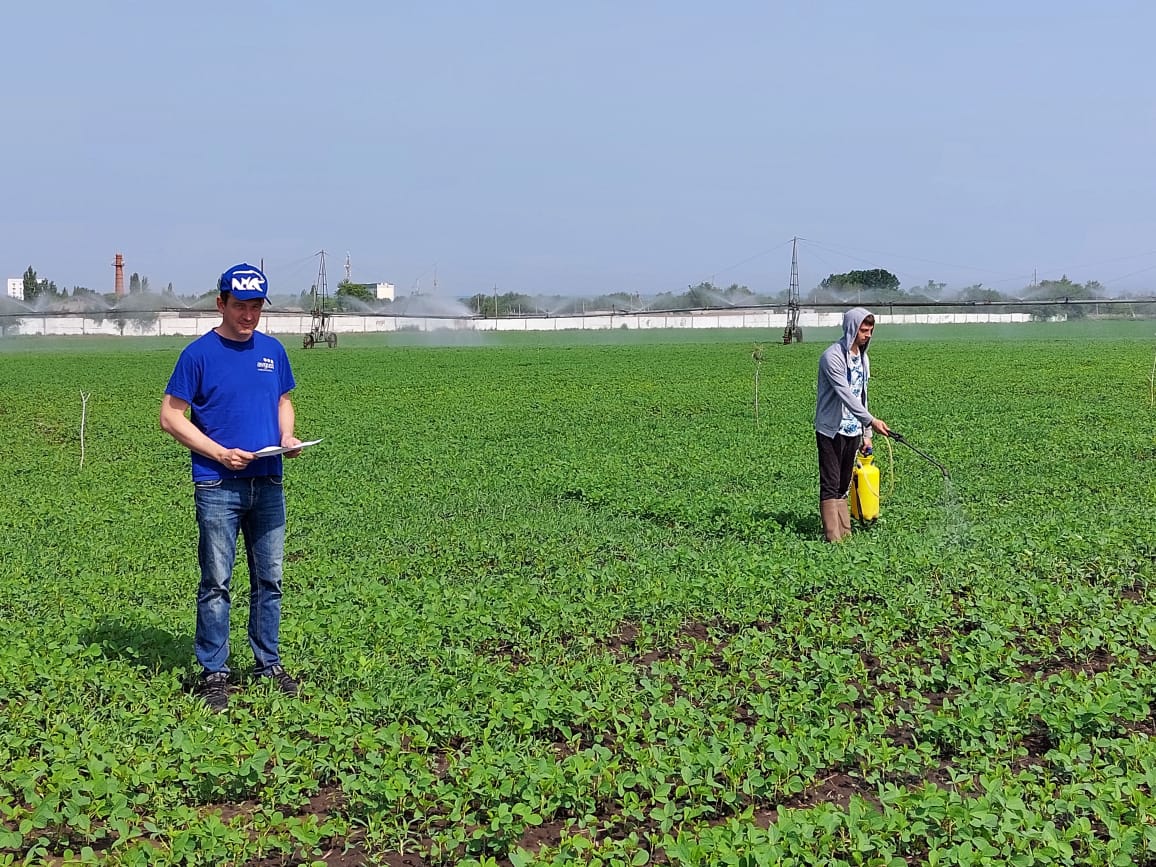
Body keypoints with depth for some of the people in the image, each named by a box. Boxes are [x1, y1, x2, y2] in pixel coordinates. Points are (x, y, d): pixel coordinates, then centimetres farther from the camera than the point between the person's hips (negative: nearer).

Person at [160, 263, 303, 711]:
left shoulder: (272, 350, 10)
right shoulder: (199, 353, -5)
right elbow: (170, 416, -4)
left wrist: (287, 437, 0)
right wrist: (220, 453, -13)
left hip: (268, 484, 5)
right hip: (217, 485, -4)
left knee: (269, 578, 10)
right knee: (216, 581, 0)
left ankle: (269, 664, 22)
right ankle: (214, 672, 8)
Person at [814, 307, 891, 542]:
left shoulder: (863, 359, 13)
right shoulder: (832, 356, -14)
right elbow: (845, 394, -23)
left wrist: (866, 434, 15)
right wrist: (871, 421, -30)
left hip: (853, 432, 8)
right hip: (832, 431, -8)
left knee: (843, 485, 11)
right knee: (830, 485, -6)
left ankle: (845, 534, 13)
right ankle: (833, 538, -8)